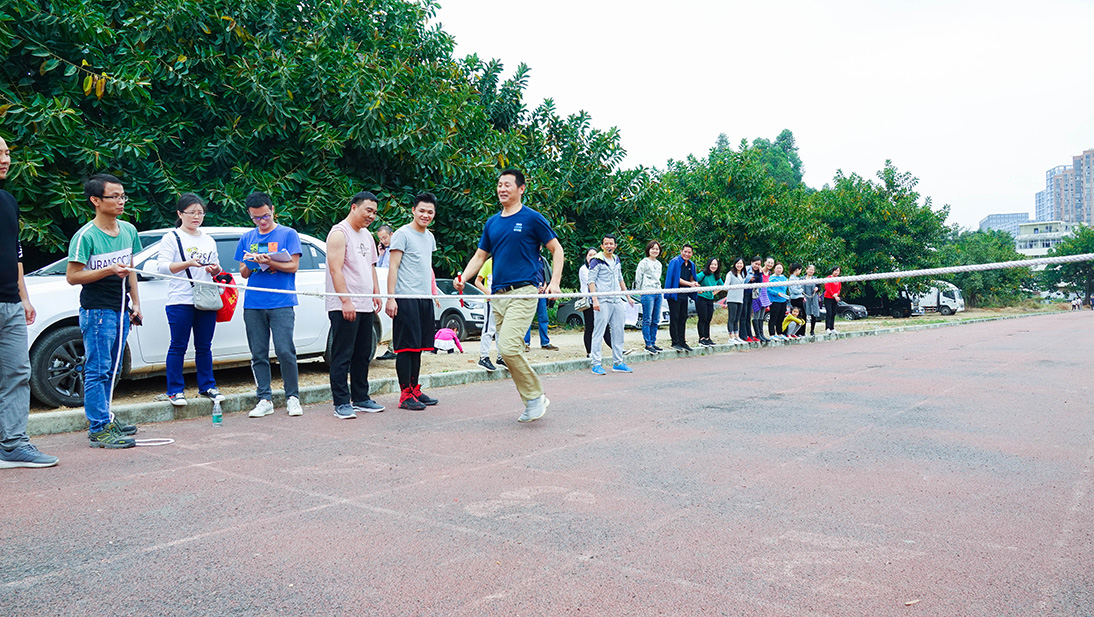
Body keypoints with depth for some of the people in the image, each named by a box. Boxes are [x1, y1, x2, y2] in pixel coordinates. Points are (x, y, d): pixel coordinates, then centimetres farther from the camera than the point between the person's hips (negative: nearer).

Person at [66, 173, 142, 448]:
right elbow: (72, 276, -12)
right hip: (97, 311, -7)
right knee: (98, 370, -4)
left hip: (121, 311, 7)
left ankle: (105, 417, 26)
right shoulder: (86, 236, -12)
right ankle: (99, 429, 1)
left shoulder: (129, 230, 10)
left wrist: (135, 303, 15)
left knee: (111, 369, 15)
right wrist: (109, 270, -23)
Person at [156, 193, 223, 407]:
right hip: (180, 301, -4)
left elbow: (216, 270, 24)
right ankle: (175, 390, 6)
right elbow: (162, 266, -9)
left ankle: (207, 386, 17)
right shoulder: (171, 238, 2)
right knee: (178, 346, -1)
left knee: (204, 347, 9)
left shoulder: (209, 240, 19)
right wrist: (188, 263, -21)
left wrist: (215, 269, 0)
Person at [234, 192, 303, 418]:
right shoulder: (247, 238, 16)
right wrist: (249, 264, -6)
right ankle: (264, 399, 13)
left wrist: (270, 263, -19)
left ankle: (292, 397, 4)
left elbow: (293, 266, -2)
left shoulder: (288, 234, 5)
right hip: (253, 304, 4)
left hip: (281, 303, -4)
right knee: (258, 354, 5)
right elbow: (243, 274, 17)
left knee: (285, 351, -9)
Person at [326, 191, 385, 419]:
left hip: (365, 306, 9)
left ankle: (361, 399, 20)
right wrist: (346, 301, -21)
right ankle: (341, 403, -1)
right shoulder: (339, 233, -8)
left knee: (363, 355, 12)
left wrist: (376, 293, 14)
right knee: (342, 356, -5)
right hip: (344, 306, -9)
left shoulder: (367, 235, 18)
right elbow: (335, 270, -16)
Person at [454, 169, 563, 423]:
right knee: (512, 352, 6)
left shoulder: (532, 218, 0)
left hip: (523, 291, -7)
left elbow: (557, 250, 3)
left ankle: (535, 396, -3)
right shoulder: (492, 223, 17)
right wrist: (463, 278, 3)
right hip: (499, 294, 7)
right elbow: (479, 256, 20)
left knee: (508, 347, -20)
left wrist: (555, 281, -9)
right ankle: (533, 401, 18)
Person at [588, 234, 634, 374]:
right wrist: (595, 300, -18)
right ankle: (596, 364, -2)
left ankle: (617, 363, 17)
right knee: (599, 332, -6)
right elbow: (591, 281, -9)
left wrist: (628, 296, 23)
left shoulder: (617, 260, 16)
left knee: (618, 332, 9)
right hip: (602, 301, -7)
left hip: (617, 301, 7)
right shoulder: (597, 261, -5)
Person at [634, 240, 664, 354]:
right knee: (647, 320, -7)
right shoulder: (644, 262, -3)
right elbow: (638, 278, -2)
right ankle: (648, 345, -5)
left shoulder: (659, 264, 18)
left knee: (656, 320, 7)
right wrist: (640, 291, 1)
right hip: (647, 293, -7)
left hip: (658, 293, 7)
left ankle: (653, 343, 14)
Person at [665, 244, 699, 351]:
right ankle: (675, 342, -3)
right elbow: (677, 279, -14)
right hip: (675, 294, -8)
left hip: (684, 295, 8)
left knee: (683, 318, 11)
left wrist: (694, 283, -2)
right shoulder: (675, 262, -9)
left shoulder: (691, 265, 15)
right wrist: (690, 284, -18)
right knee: (674, 318, -6)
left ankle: (682, 342, 17)